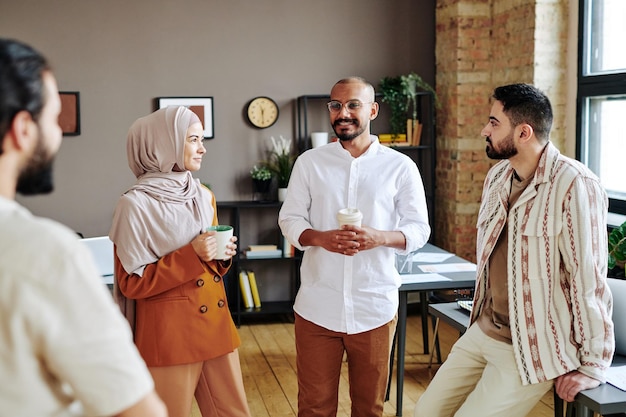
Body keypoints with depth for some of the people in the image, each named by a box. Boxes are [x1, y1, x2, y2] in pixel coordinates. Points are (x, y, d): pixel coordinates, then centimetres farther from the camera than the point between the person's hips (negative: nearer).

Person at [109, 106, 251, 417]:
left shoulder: (204, 196, 8)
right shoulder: (136, 204, -12)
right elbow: (132, 283, -12)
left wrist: (222, 256, -2)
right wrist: (191, 255, -19)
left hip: (215, 322, 6)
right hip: (168, 330, -6)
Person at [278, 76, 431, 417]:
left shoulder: (401, 166, -1)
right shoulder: (309, 162, 3)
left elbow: (419, 229, 1)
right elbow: (290, 219, 5)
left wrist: (380, 238, -20)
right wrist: (320, 238, -17)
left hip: (375, 307, 0)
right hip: (317, 306, 1)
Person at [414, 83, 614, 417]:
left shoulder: (573, 185, -22)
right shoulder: (498, 175, 5)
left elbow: (589, 278, -21)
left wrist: (593, 365, -16)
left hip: (534, 349, -8)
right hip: (483, 331, 8)